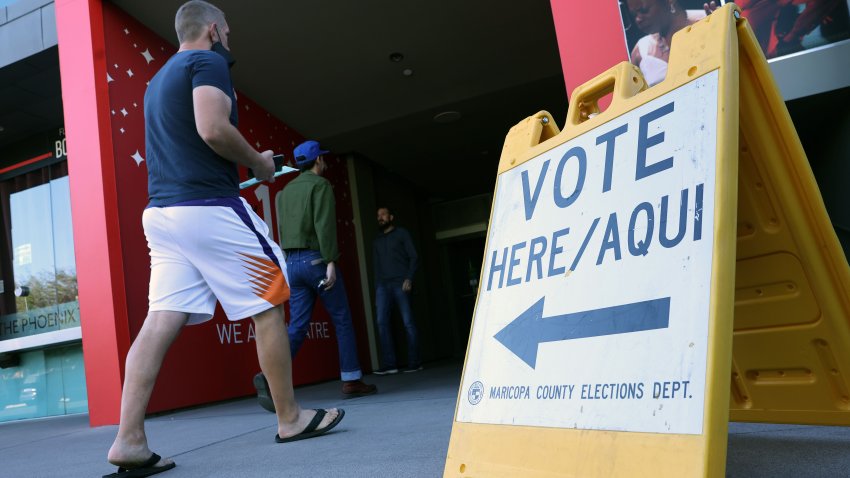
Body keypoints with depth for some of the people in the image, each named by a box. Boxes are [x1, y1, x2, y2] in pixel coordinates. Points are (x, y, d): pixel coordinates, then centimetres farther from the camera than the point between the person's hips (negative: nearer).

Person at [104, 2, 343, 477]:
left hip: (161, 211, 9)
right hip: (210, 207, -8)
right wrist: (260, 162, -4)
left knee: (160, 322, 1)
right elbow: (212, 130, -19)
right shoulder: (209, 62, -3)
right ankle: (291, 419, 11)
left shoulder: (160, 79, 26)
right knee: (269, 307, 2)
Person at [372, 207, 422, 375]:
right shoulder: (377, 240, 23)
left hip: (400, 284, -4)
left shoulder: (401, 233, 9)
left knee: (408, 322, -5)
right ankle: (389, 364, -8)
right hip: (383, 285, 4)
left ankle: (414, 363, 2)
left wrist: (409, 278, -11)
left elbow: (413, 257, 2)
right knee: (382, 322, -9)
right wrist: (377, 287, 10)